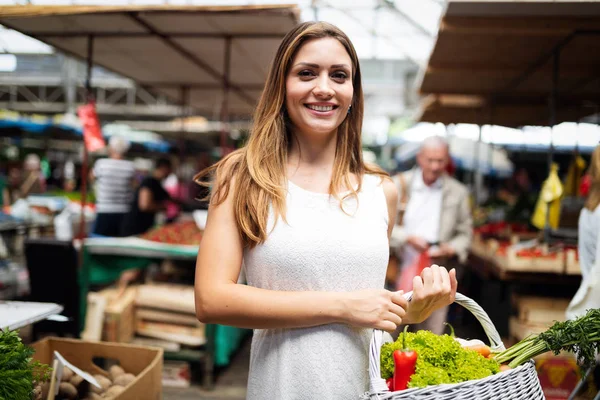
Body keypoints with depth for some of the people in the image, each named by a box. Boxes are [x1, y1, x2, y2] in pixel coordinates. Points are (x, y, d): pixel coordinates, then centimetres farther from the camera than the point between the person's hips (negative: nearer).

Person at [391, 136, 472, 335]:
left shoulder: (458, 192, 7)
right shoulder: (399, 184, 2)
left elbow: (465, 233, 12)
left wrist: (451, 250, -8)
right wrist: (408, 238, -15)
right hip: (400, 271, -1)